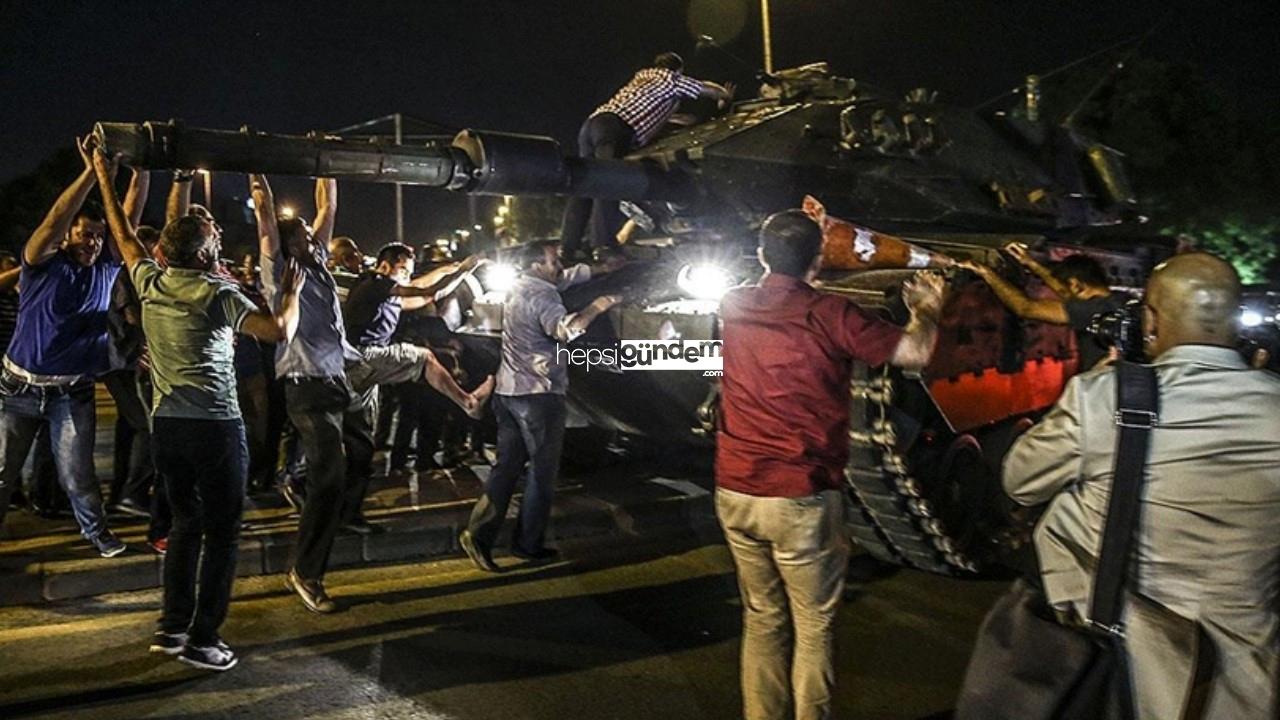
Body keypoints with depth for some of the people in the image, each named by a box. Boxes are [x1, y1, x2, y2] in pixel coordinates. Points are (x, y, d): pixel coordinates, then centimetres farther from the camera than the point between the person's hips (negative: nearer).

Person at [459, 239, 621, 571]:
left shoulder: (519, 287, 13)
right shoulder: (541, 296, -15)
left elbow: (572, 276, 22)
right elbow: (565, 329, -35)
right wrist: (596, 307, -28)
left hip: (509, 391, 8)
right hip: (539, 395, -8)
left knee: (507, 466, 10)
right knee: (542, 472, 4)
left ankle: (479, 535, 4)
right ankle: (529, 544, 11)